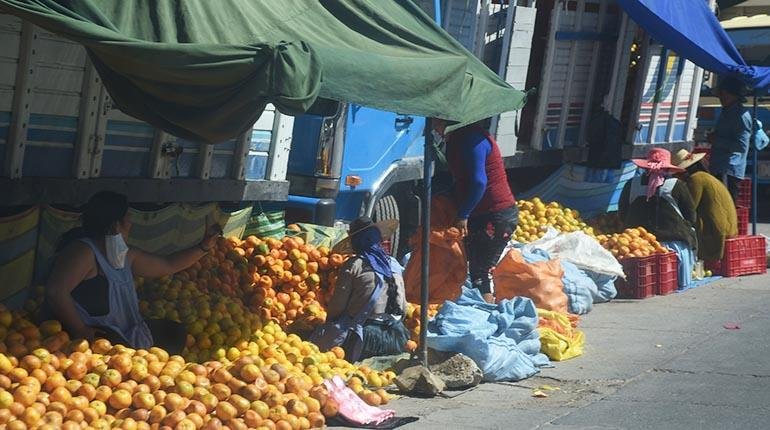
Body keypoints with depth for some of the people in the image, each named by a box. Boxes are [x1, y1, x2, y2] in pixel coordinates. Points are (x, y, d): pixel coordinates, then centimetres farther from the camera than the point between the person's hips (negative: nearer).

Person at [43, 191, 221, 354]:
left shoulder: (125, 255, 14)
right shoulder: (84, 252, -17)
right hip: (92, 332, -10)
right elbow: (56, 291, -30)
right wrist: (80, 331, -26)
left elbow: (168, 265, 25)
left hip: (122, 331, 10)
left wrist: (203, 247, 19)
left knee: (175, 332, 8)